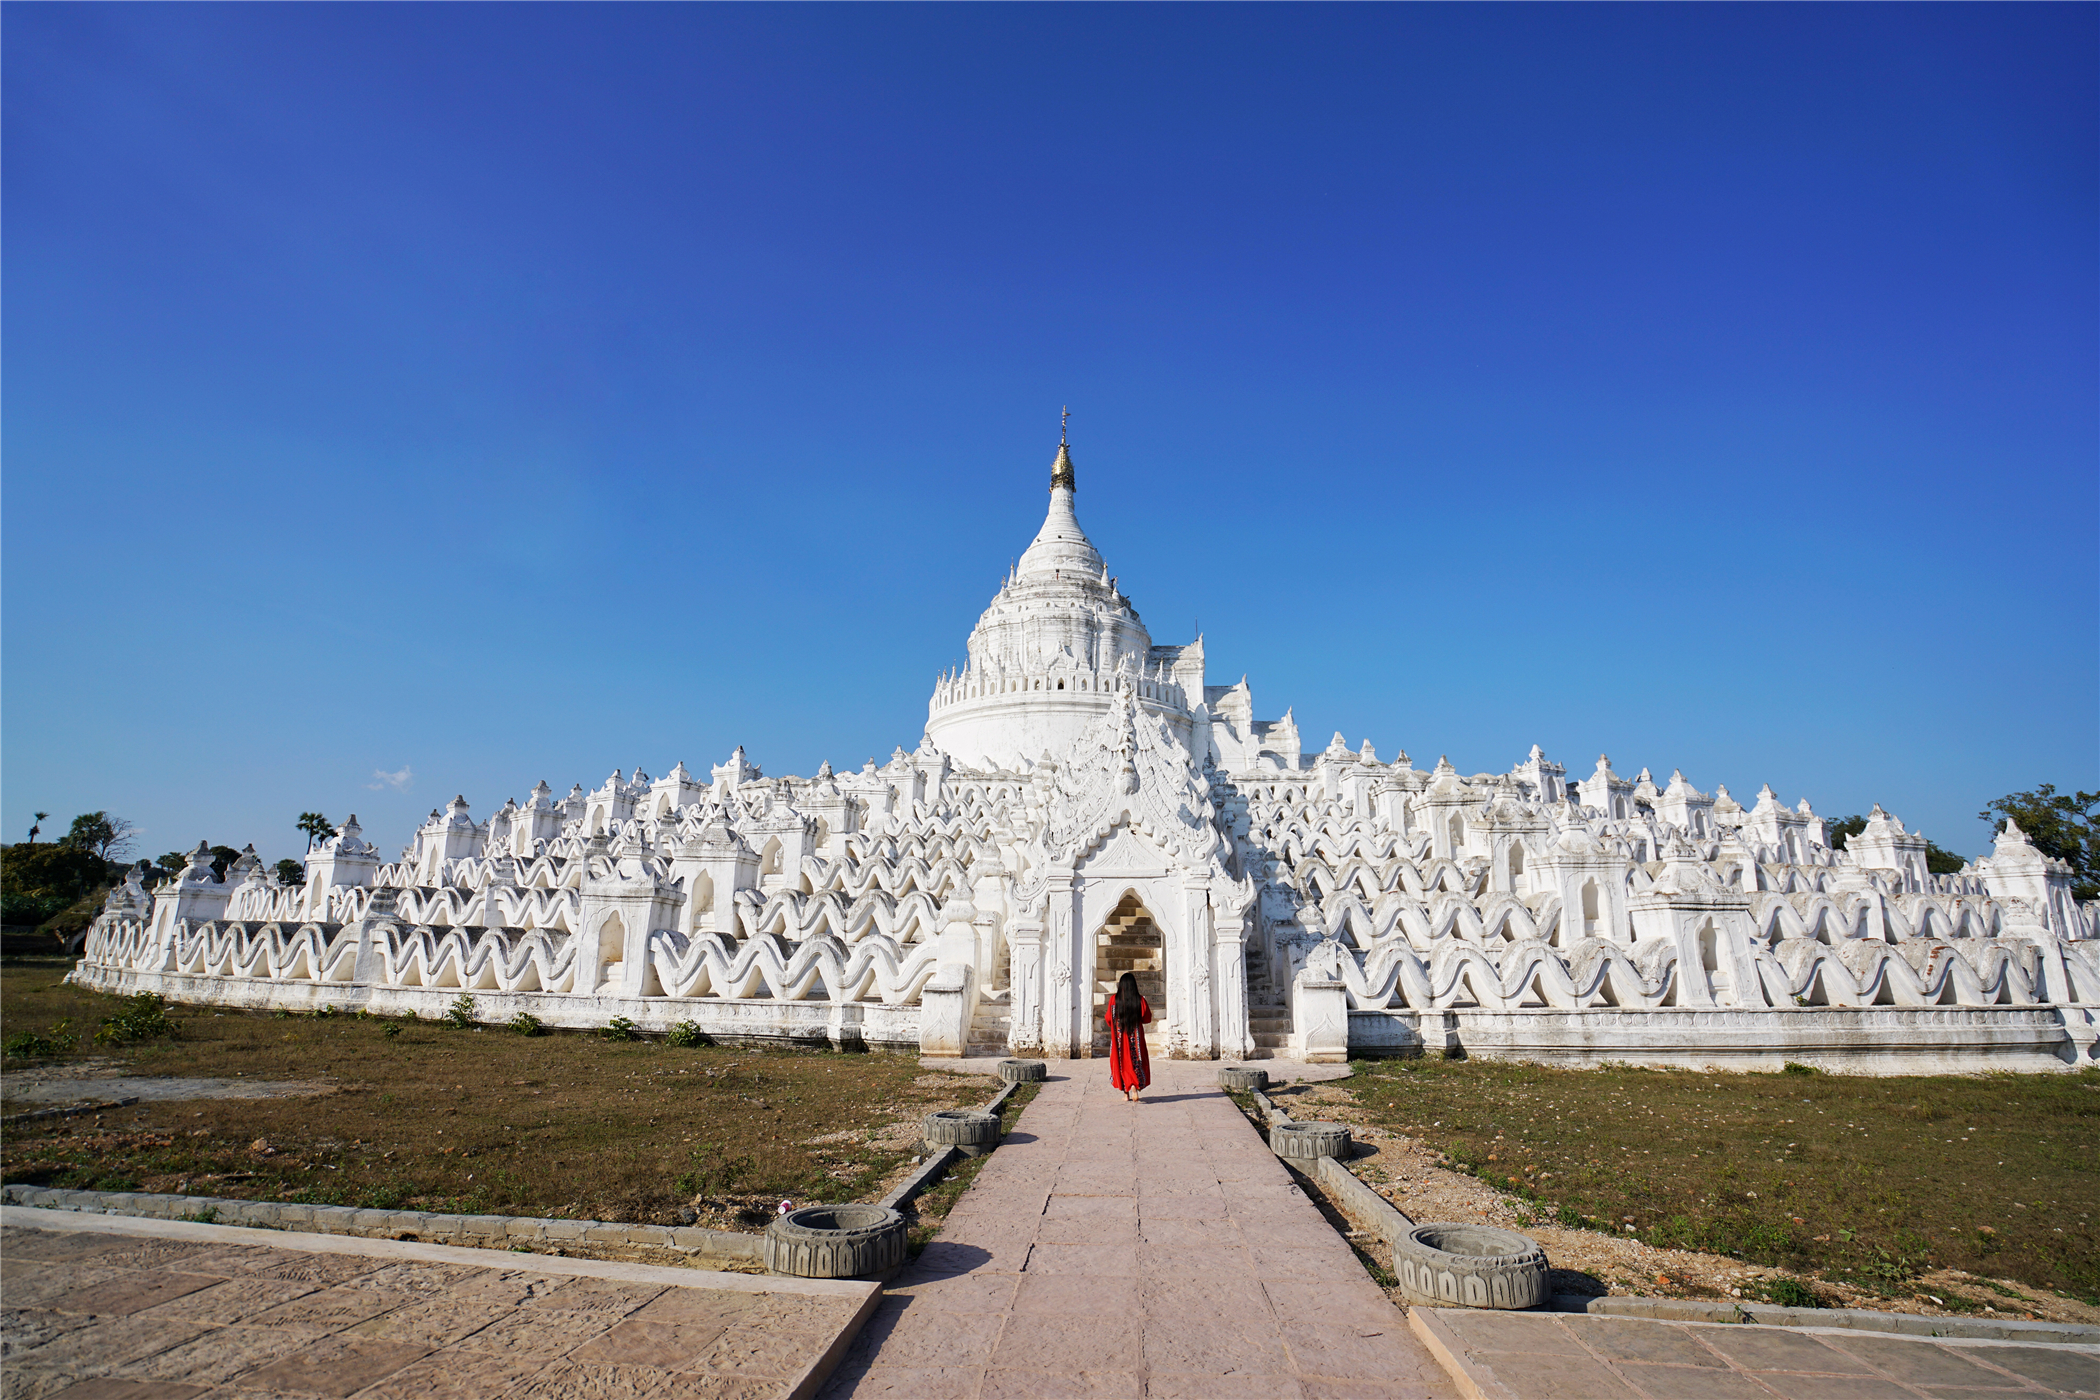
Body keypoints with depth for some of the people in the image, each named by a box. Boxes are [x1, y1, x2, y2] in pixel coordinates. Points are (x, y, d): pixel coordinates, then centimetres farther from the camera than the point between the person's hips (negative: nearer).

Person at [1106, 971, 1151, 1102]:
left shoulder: (1114, 1000, -8)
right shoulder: (1140, 1000, -9)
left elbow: (1109, 1018, 1)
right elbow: (1147, 1019, -1)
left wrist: (1105, 1015, 24)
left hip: (1119, 1036, 1)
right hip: (1135, 1036, -1)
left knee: (1121, 1062, 11)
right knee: (1137, 1062, 8)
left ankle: (1126, 1093, 10)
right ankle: (1134, 1086, -16)